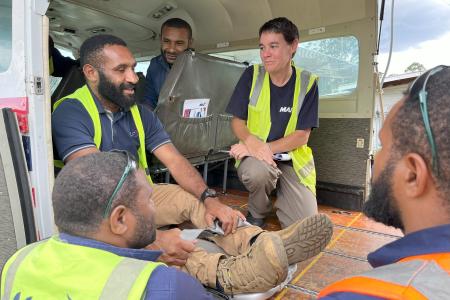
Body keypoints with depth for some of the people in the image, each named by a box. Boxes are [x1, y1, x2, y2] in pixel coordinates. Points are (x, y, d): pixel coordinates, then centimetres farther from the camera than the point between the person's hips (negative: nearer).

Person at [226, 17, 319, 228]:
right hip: (255, 156, 0)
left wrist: (266, 148, -20)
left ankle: (278, 199, 19)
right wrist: (251, 141, -23)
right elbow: (237, 121, -1)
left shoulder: (308, 82, -4)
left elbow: (302, 135, -7)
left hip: (292, 160, 1)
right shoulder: (252, 75, -3)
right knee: (258, 172, -38)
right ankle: (257, 214, -3)